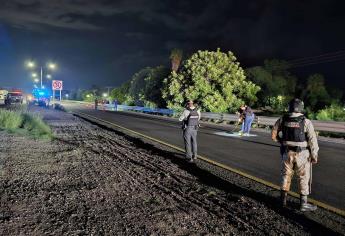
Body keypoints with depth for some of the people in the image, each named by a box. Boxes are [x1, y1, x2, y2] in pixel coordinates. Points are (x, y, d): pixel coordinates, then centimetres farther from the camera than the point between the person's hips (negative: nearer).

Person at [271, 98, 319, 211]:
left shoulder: (282, 119, -4)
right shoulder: (306, 122, -13)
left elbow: (274, 135, 2)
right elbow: (312, 140, -13)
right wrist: (314, 155, -4)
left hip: (287, 152, 3)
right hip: (302, 154, -3)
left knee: (286, 175, 17)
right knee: (304, 177, 9)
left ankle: (283, 199, 25)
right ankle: (303, 203, 15)